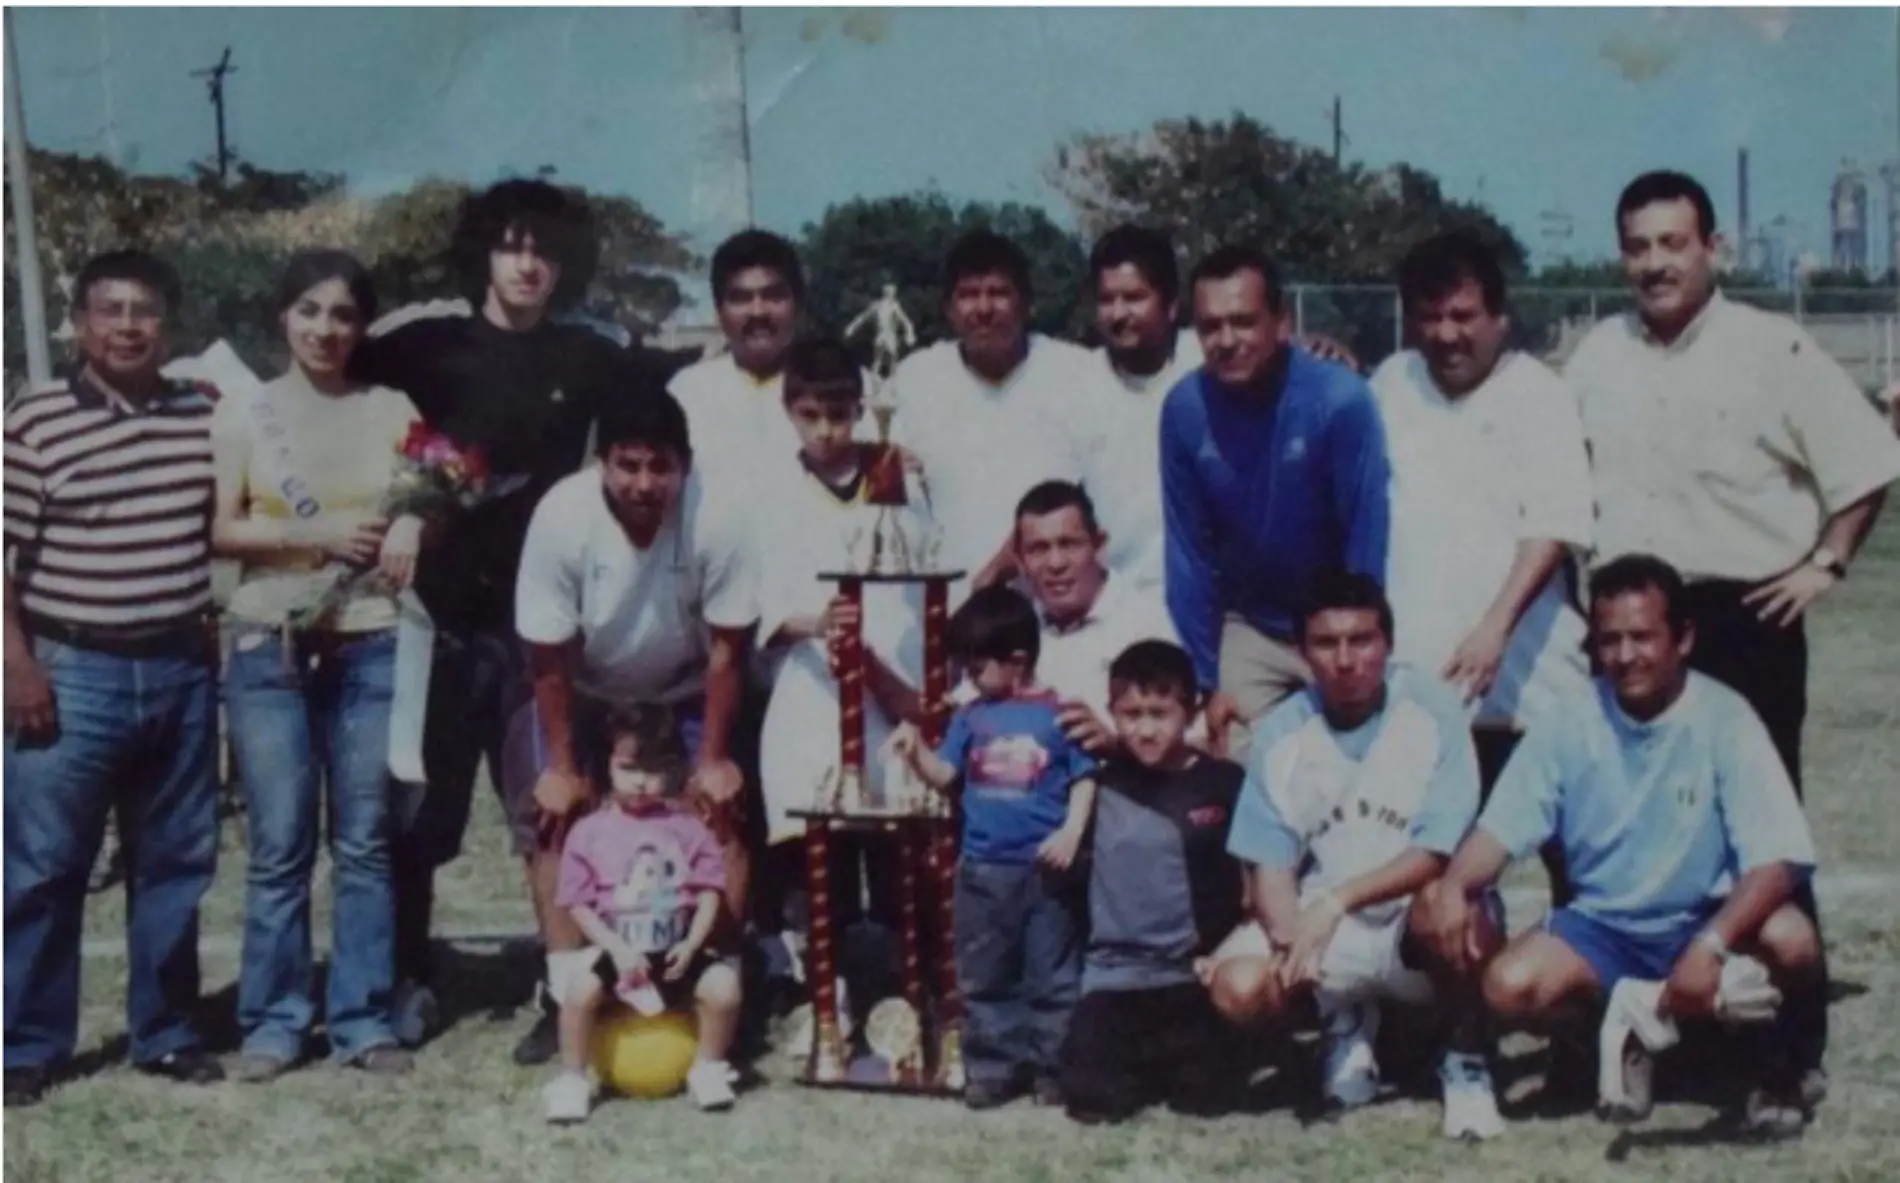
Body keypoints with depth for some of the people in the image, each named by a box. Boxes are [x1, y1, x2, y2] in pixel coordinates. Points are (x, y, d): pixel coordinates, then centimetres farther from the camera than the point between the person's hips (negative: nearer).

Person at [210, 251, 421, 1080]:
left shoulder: (393, 412, 8)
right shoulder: (242, 413, 4)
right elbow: (219, 531, -1)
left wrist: (413, 527, -7)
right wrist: (319, 533, -11)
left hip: (372, 651, 1)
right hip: (269, 651, -1)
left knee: (365, 843, 4)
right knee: (278, 847, -1)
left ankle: (364, 1019, 12)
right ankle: (274, 1020, 10)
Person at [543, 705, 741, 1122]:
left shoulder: (687, 828, 3)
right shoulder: (589, 831, -1)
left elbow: (709, 891, 2)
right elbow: (579, 904, -2)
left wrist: (692, 943, -12)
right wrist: (616, 948, -13)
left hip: (677, 948, 1)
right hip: (615, 950, -1)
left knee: (723, 986, -22)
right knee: (579, 992, -27)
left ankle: (708, 1068, 3)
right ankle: (572, 1079, -6)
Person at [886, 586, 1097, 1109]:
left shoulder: (1059, 714, -4)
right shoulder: (971, 717, 7)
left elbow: (1085, 779, 0)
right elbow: (944, 775, 4)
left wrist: (1071, 832, -12)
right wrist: (916, 753, -15)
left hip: (1045, 868, -4)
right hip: (983, 869, 4)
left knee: (1053, 977, 6)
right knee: (983, 978, 10)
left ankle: (1053, 1067, 15)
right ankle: (992, 1067, 20)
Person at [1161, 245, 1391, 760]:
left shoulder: (1340, 400, -25)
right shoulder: (1183, 409, -14)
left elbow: (1367, 546, -19)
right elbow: (1189, 552, -5)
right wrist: (1207, 678, -6)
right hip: (1249, 628, 2)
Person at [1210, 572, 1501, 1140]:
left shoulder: (1431, 709, -12)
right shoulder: (1281, 733, -4)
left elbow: (1439, 854, -18)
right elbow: (1271, 866, -4)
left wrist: (1339, 900, -30)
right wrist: (1290, 938, -25)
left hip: (1417, 917, -3)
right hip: (1322, 927, 3)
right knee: (1238, 986, -24)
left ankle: (1464, 1056, -7)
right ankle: (1345, 1017, 13)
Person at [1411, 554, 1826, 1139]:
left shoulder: (1723, 719, -15)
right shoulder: (1570, 724, -6)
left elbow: (1778, 859, -21)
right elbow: (1501, 828, -4)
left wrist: (1711, 945, -37)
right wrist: (1454, 884, -26)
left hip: (1703, 919, -2)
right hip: (1601, 925, 2)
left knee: (1790, 939, -33)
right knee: (1511, 987, -25)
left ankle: (1781, 1058, 2)